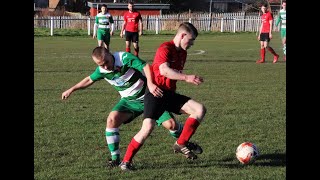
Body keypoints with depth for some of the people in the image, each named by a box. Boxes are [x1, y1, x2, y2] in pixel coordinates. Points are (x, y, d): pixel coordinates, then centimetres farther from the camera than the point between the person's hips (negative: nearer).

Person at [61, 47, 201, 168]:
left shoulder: (125, 58, -25)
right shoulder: (101, 70, -6)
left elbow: (145, 66, -37)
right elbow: (89, 80, 15)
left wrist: (150, 83, -54)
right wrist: (71, 90, 17)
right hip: (129, 101, 4)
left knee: (171, 124, -12)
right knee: (112, 119, -22)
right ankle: (115, 158, -11)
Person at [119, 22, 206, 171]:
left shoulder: (182, 53, 13)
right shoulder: (165, 48, -14)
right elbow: (164, 70, -30)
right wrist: (186, 78, -36)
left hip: (170, 93, 8)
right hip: (156, 93, -8)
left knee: (200, 109, -6)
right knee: (148, 127, -21)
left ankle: (181, 144, -2)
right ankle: (126, 161, -5)